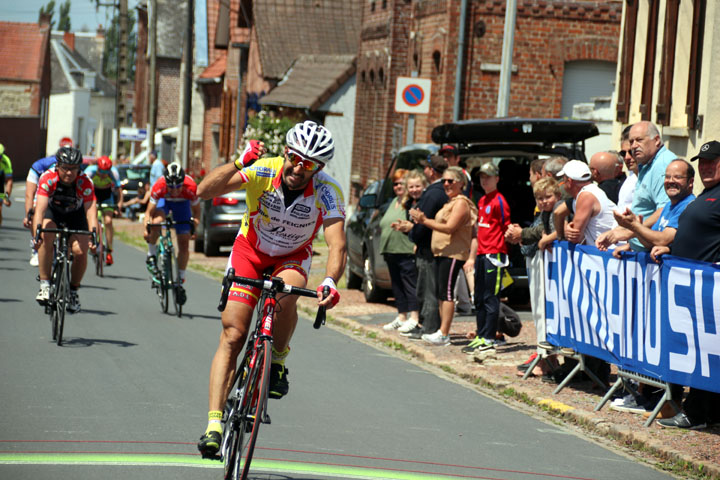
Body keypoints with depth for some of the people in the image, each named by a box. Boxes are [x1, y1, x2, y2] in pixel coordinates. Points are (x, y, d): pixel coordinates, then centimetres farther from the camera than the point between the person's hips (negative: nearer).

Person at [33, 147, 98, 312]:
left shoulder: (85, 182, -30)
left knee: (80, 250, -17)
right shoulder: (48, 178, -32)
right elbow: (40, 206, -40)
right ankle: (44, 284, -20)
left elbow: (91, 209, -36)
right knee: (45, 238, -30)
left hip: (75, 214, 1)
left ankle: (73, 291, 7)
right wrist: (37, 230, -54)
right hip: (52, 211, -1)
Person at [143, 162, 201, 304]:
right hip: (164, 201, -1)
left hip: (182, 203, 1)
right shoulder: (159, 186, -38)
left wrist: (195, 226, -30)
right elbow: (149, 211, -28)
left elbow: (196, 209, -18)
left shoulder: (190, 187, -36)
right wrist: (146, 229, -42)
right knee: (157, 222, -35)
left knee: (184, 244, -7)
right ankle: (151, 256, -11)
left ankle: (180, 281, 8)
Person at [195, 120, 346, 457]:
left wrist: (330, 281, -54)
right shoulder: (263, 170, -26)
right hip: (250, 251, 0)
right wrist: (239, 163, -47)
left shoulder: (327, 192, -25)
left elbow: (336, 244, -36)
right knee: (232, 335, -11)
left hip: (292, 258, 0)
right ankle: (214, 424, -12)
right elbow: (205, 191, -33)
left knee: (285, 294, -36)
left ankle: (278, 361, -7)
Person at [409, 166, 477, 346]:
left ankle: (443, 334, -15)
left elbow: (450, 227, -18)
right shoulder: (450, 202, 22)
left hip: (453, 253, -10)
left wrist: (425, 221, -17)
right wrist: (423, 220, 7)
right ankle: (443, 332, 11)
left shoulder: (461, 203, -9)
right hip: (441, 253, 10)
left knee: (446, 292, -13)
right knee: (440, 292, 8)